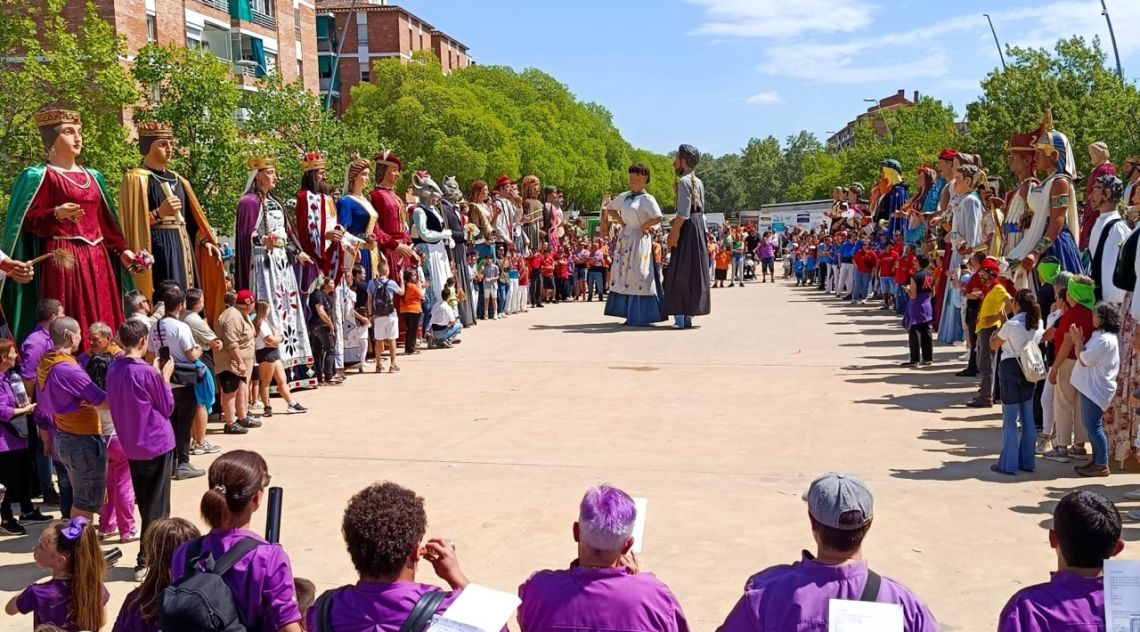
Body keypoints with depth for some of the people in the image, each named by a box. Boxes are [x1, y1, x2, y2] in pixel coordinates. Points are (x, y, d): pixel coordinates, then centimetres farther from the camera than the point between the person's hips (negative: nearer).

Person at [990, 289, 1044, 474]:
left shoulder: (1011, 324, -16)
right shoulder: (1038, 324, 2)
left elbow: (993, 346, -6)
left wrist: (995, 334, 13)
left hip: (1011, 369, -6)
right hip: (1029, 370, 6)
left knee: (1010, 420, 0)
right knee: (1028, 418, 13)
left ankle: (1008, 464, 2)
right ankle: (1027, 461, 19)